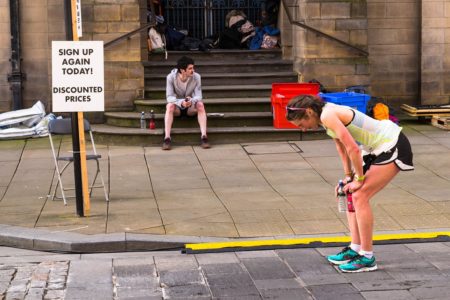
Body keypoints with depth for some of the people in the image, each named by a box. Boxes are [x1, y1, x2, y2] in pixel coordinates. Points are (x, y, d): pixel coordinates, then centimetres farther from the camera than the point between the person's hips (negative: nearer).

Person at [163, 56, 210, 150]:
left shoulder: (196, 77, -15)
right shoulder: (171, 77, -18)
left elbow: (198, 96, -17)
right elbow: (169, 97, -22)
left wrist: (191, 101, -40)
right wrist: (181, 102, -42)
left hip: (191, 107, 1)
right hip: (177, 105, -1)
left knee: (200, 104, -30)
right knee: (170, 106, -34)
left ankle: (204, 136, -35)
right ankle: (167, 138, -40)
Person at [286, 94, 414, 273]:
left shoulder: (328, 116, -24)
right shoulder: (327, 115, 6)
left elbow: (353, 149, -26)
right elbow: (341, 146, 15)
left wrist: (359, 179, -14)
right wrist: (348, 176, 12)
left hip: (393, 147, -10)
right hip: (378, 148, 10)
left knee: (360, 196, -12)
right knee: (351, 194, 10)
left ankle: (367, 258, -5)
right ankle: (355, 249, 18)